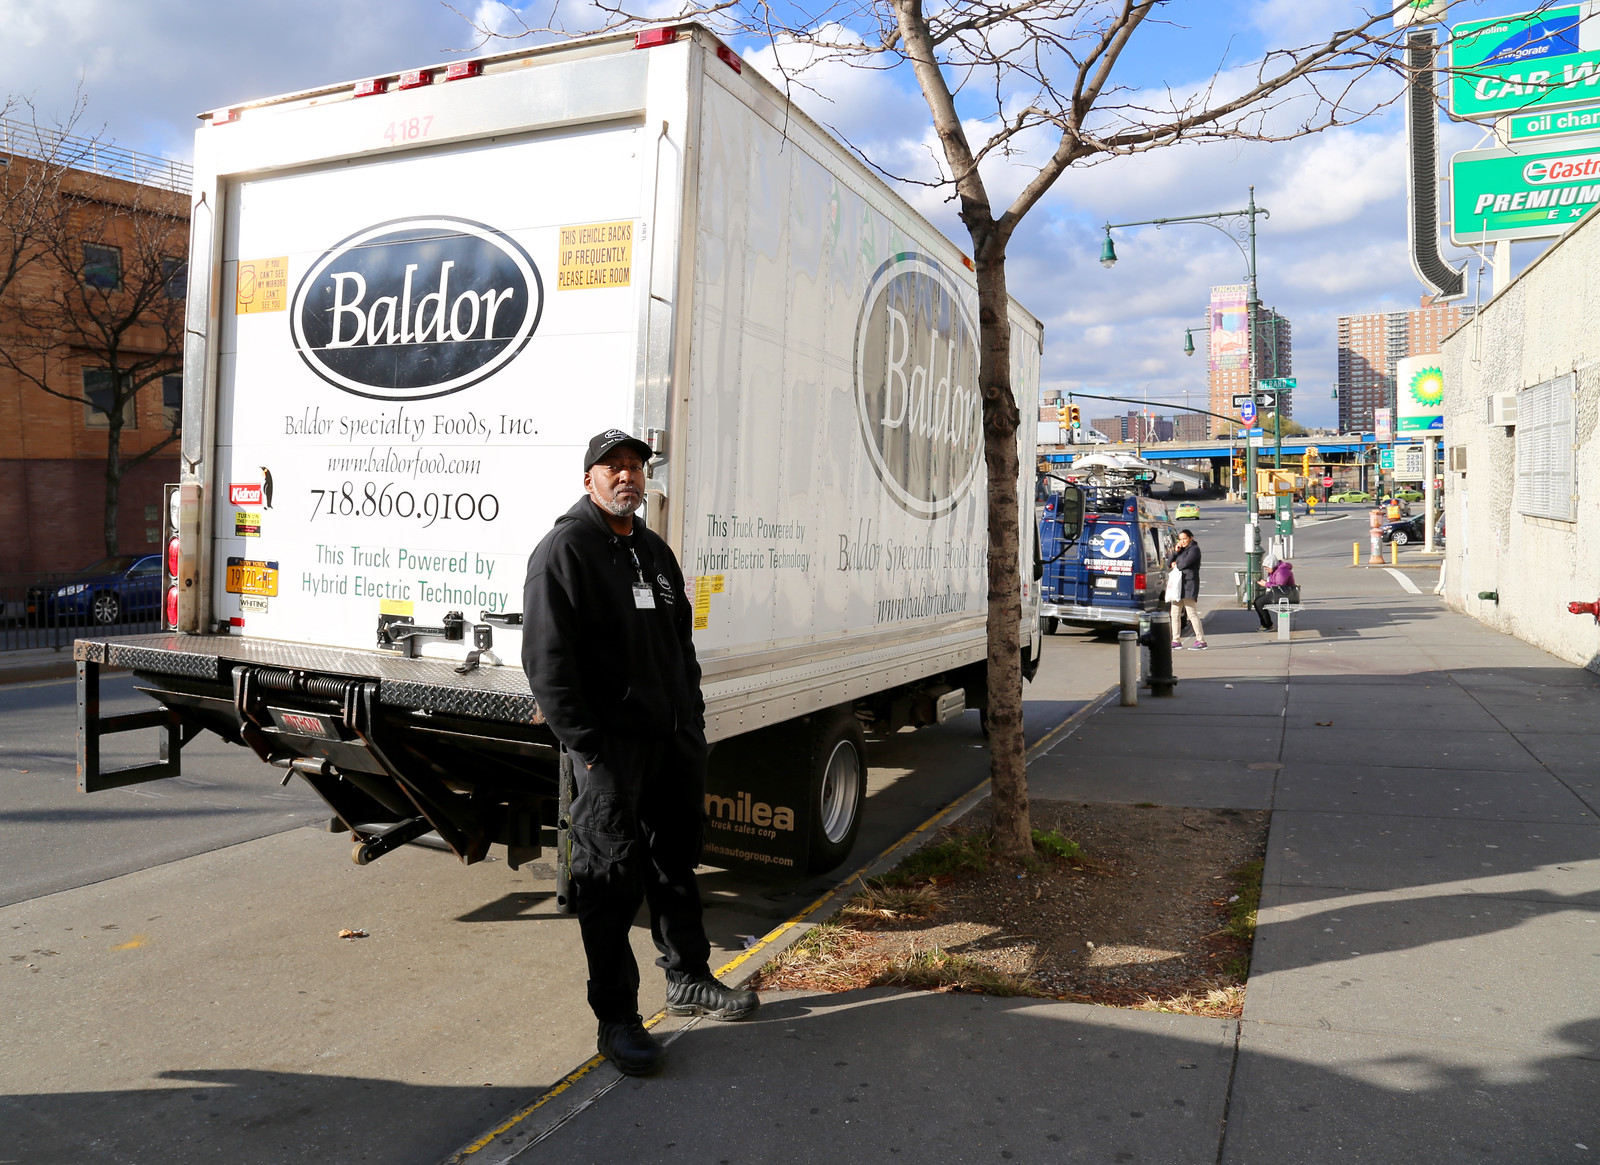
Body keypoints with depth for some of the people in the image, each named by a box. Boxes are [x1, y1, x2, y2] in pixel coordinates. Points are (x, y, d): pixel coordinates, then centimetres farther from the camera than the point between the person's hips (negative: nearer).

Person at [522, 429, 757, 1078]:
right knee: (612, 881, 0)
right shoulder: (565, 549, -8)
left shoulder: (656, 553, 16)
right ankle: (617, 1020, 12)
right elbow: (547, 659, -14)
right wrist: (585, 745, -18)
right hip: (611, 748, -7)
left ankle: (688, 981, 35)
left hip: (673, 740, 8)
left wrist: (693, 722, 15)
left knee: (676, 865, 19)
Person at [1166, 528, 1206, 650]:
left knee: (1192, 614, -10)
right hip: (1178, 584, 9)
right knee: (1175, 614, 8)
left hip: (1189, 584, -9)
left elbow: (1184, 563, -19)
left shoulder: (1194, 549, -6)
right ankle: (1176, 641, 14)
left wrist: (1176, 565, 2)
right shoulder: (1181, 550, 20)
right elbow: (1169, 564, 14)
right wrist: (1175, 552, 0)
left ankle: (1201, 641, -7)